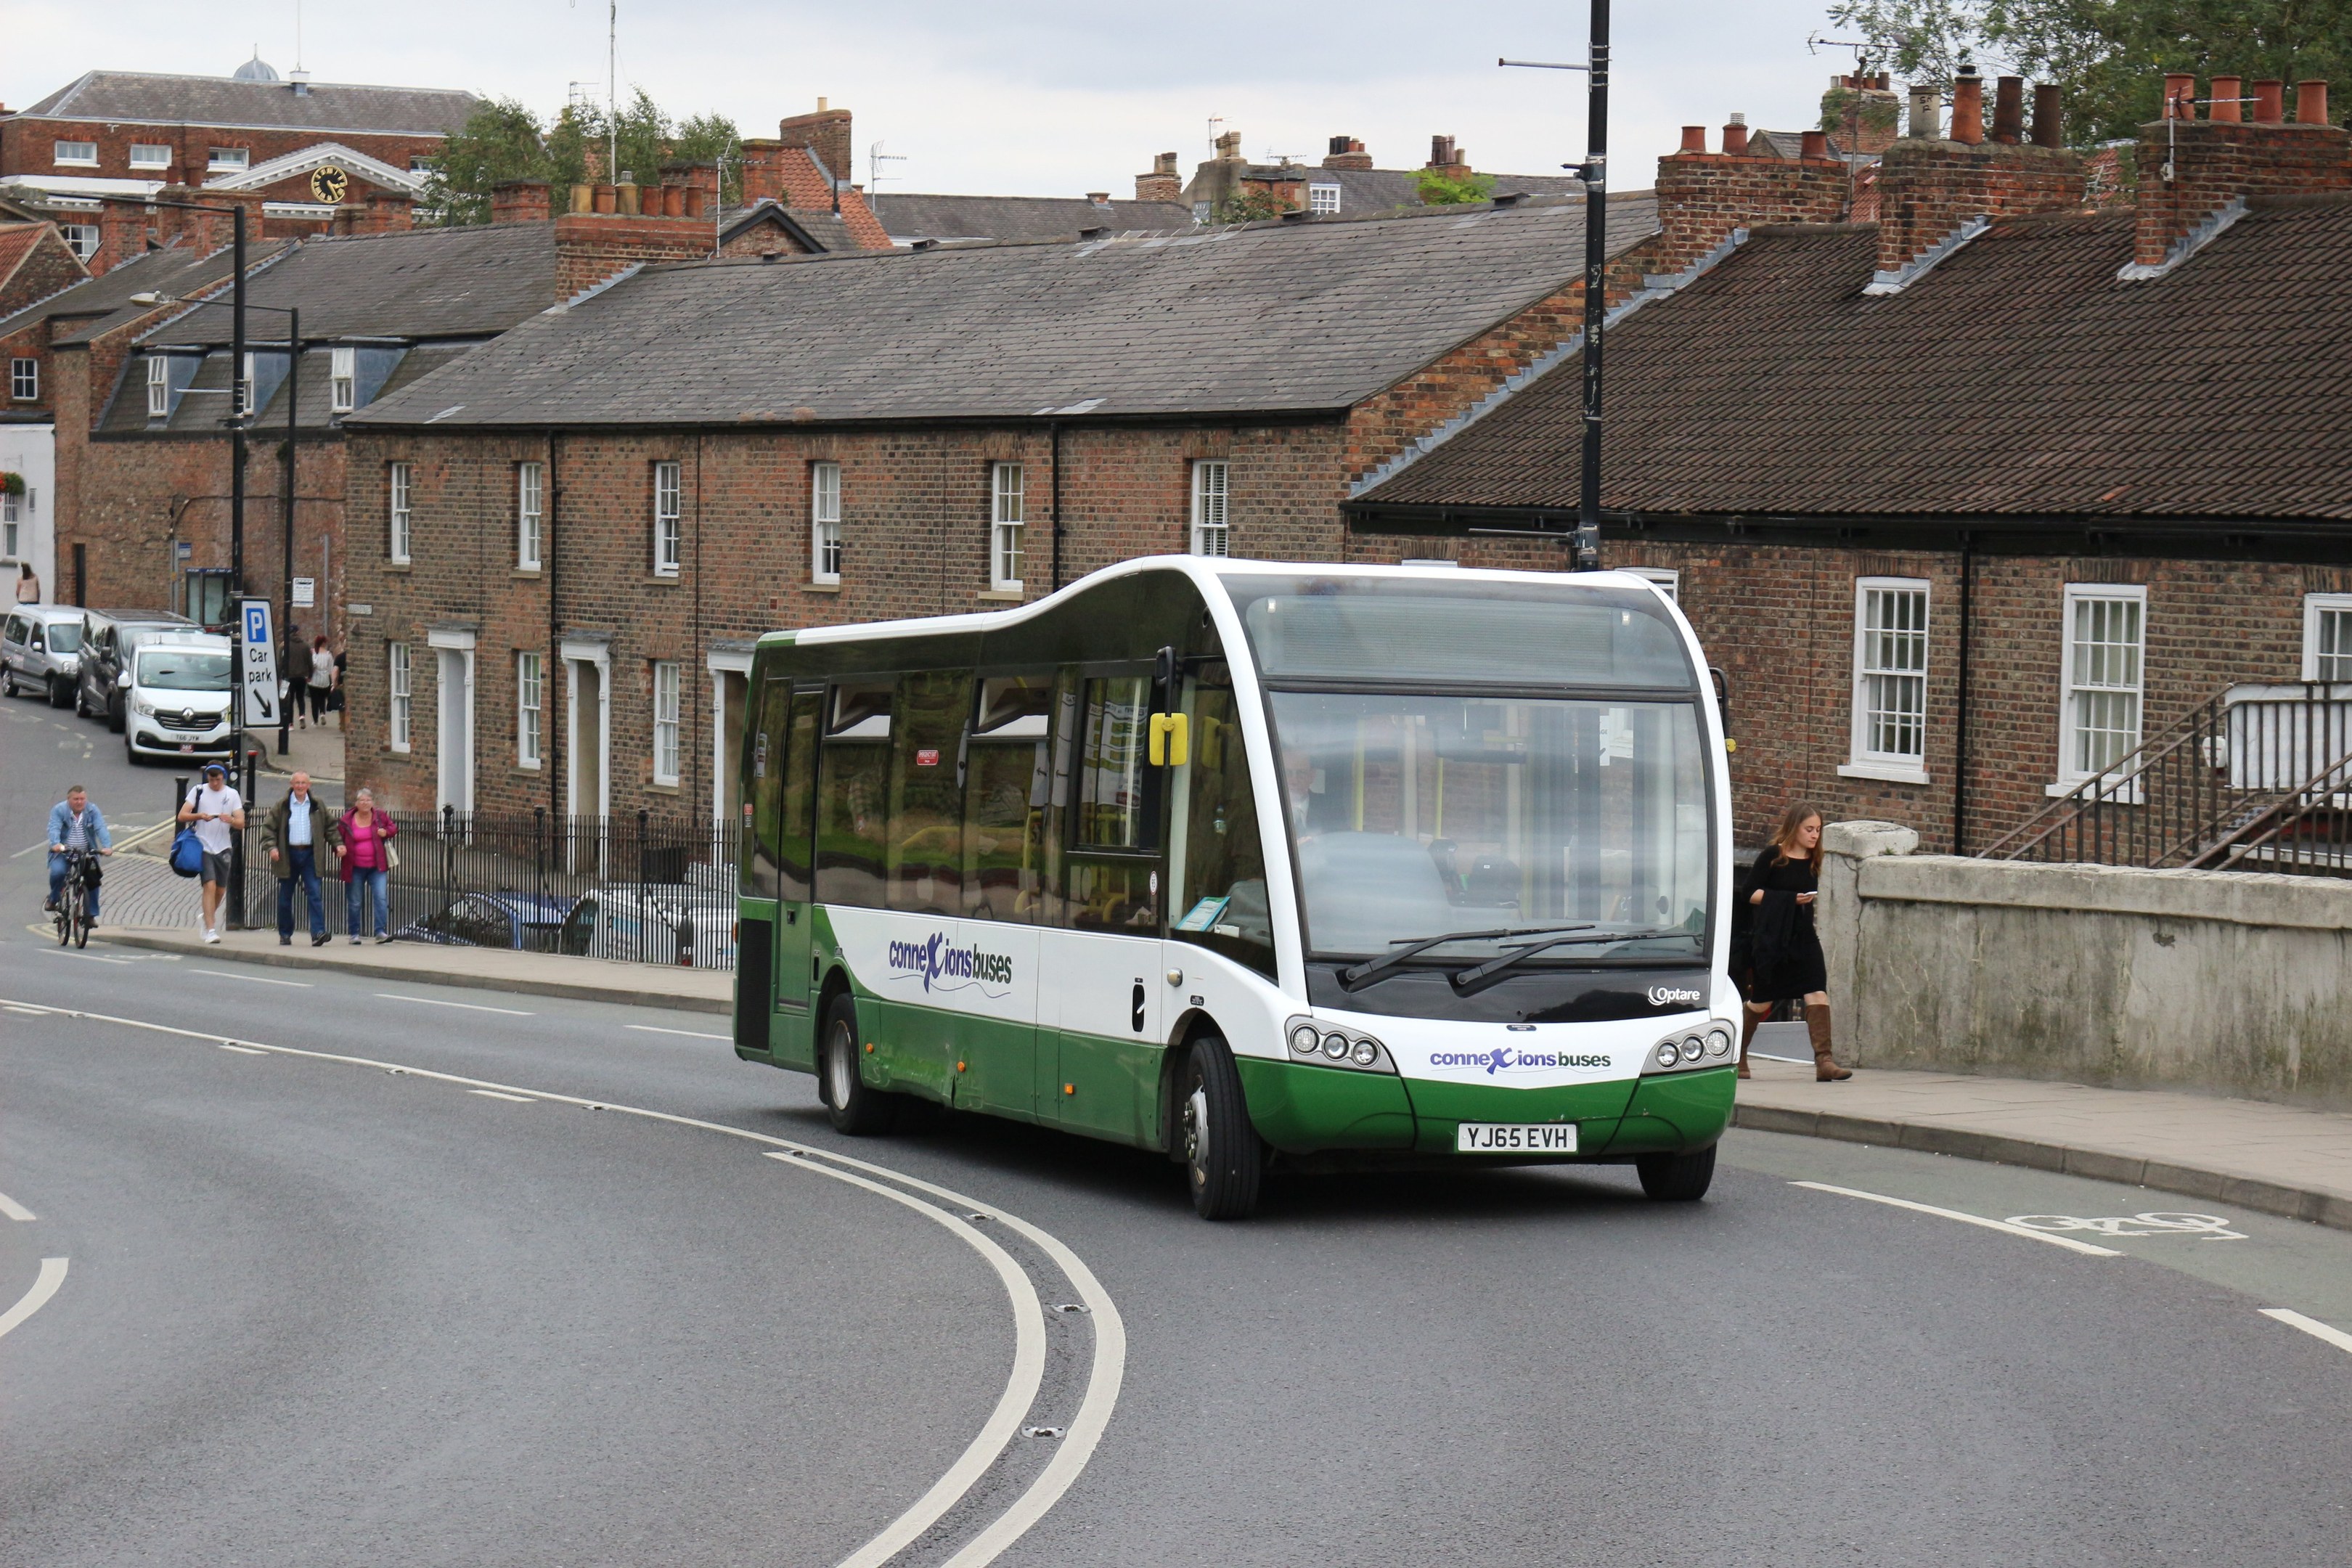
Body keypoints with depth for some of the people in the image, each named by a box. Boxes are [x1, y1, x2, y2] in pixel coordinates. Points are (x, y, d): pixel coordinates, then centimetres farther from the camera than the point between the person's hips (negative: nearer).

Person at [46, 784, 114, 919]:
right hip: (63, 852, -2)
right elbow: (54, 828, -22)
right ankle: (53, 900, 2)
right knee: (57, 872, -27)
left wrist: (107, 846, -35)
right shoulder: (59, 810, -8)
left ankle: (91, 915, -2)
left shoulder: (93, 811, -4)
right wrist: (56, 844, -43)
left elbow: (101, 829, -17)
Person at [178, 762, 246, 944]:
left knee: (220, 890, 10)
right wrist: (199, 816, -22)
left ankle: (208, 917, 37)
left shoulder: (232, 795, 7)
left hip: (223, 848, 3)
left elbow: (241, 823, 1)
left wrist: (231, 820, -21)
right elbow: (182, 815, -3)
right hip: (203, 846, -3)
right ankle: (210, 930, -17)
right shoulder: (198, 791, 2)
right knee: (210, 886, -15)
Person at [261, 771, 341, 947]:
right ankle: (285, 934, 17)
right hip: (288, 854, 0)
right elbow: (268, 826, 1)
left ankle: (318, 933, -18)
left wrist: (338, 844, 3)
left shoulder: (317, 807, 8)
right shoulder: (282, 807, 2)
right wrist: (271, 846, -13)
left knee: (314, 893, -11)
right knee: (285, 896, 6)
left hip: (310, 854, 0)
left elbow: (330, 827, 15)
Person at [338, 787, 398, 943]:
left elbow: (394, 827, 14)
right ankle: (354, 934, 17)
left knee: (381, 898, -13)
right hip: (355, 868, 0)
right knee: (354, 903, 7)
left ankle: (381, 932, -13)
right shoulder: (347, 820, -1)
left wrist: (387, 832, -8)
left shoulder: (380, 817, 2)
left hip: (377, 867, 0)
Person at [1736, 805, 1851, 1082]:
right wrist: (1790, 899, -18)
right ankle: (1737, 1056, 28)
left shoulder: (1812, 862, 9)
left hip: (1803, 937, 5)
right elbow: (1748, 893, -12)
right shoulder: (1773, 856, -9)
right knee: (1762, 1000, 6)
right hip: (1771, 939, -5)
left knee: (1817, 992, -13)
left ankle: (1824, 1061, -20)